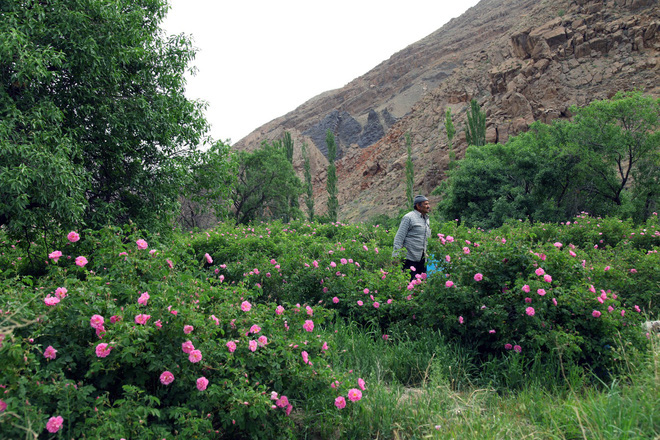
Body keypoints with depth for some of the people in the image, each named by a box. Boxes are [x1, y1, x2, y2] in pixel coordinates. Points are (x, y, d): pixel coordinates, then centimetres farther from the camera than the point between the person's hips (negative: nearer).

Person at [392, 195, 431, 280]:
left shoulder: (426, 219, 17)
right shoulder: (409, 217, -7)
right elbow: (399, 238, -11)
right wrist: (395, 256, -16)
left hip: (422, 259, 8)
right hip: (410, 258, -8)